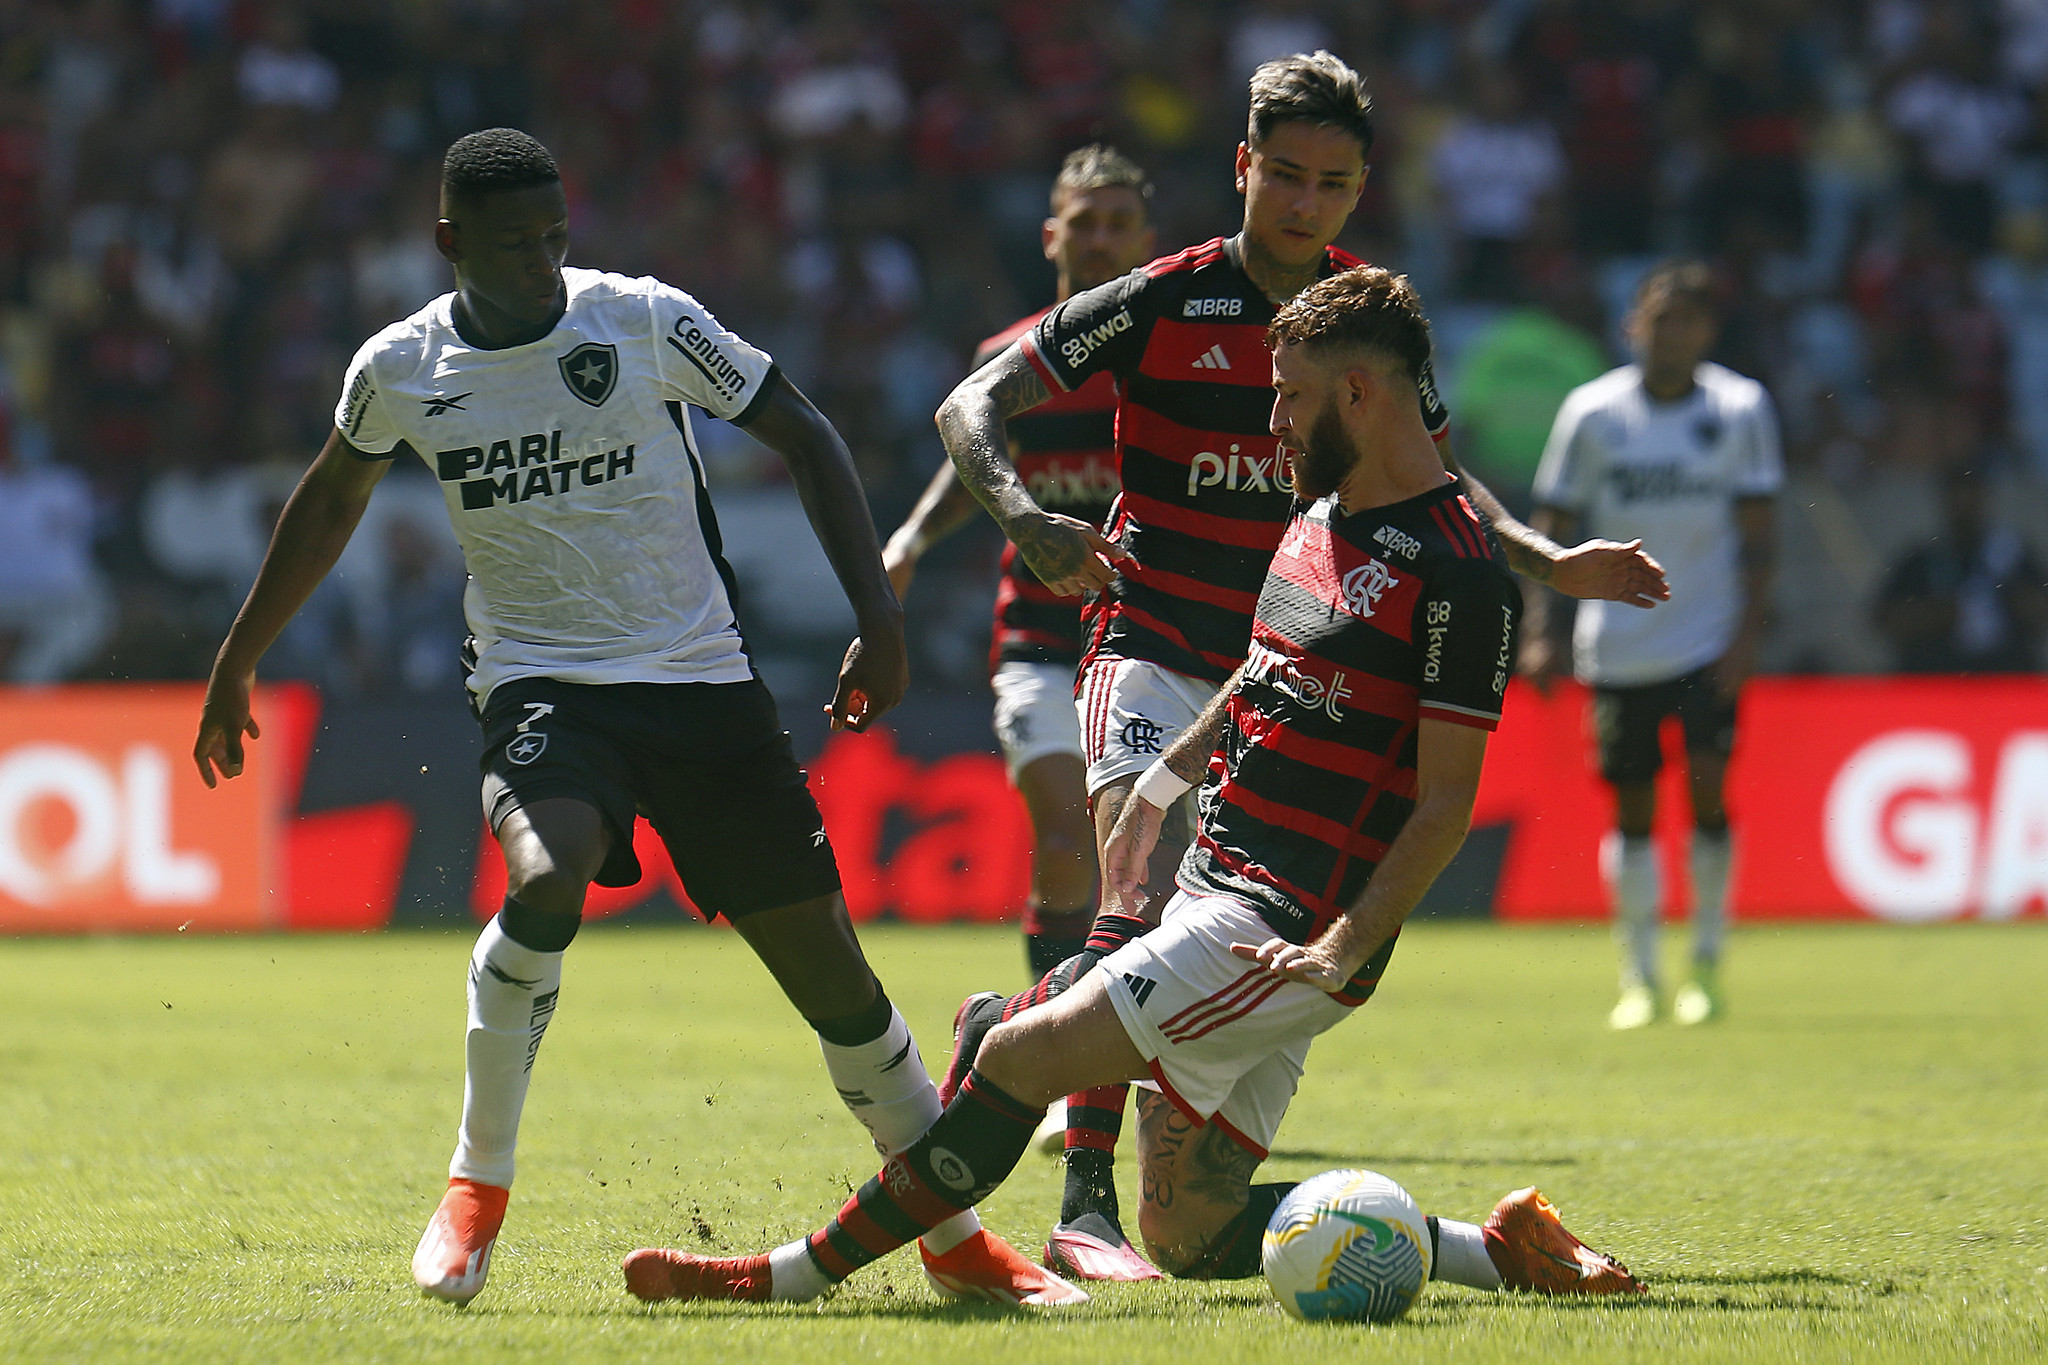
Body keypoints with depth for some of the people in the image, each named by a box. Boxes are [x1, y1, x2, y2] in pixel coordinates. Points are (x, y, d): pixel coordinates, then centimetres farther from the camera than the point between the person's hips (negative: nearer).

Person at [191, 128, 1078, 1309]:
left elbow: (805, 436, 2)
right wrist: (236, 668, 25)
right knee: (543, 880, -32)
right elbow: (332, 501, 19)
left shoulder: (648, 322, -7)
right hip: (541, 681, 0)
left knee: (826, 959, -1)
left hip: (704, 679, 0)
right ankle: (477, 1188, -14)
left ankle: (956, 1237, 14)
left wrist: (879, 615, -6)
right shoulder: (401, 370, 0)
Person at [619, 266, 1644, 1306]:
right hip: (1219, 887, 10)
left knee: (1022, 1054, -15)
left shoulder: (1459, 579, -15)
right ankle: (1502, 1253, 10)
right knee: (1189, 1235, 6)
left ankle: (798, 1273, -7)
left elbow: (1445, 803, -16)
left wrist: (1346, 946, -24)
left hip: (1284, 935, -10)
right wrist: (1163, 781, 29)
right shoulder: (1323, 511, 13)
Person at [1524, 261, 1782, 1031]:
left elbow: (1756, 534, 0)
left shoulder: (1741, 409, -2)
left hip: (1709, 642, -1)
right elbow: (1554, 527, 4)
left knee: (1708, 789, -13)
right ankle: (1639, 978, 13)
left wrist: (1747, 635, -8)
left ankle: (1707, 965, 1)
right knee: (1632, 809, 3)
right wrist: (1543, 629, -5)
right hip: (1618, 646, 1)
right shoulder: (1592, 413, -1)